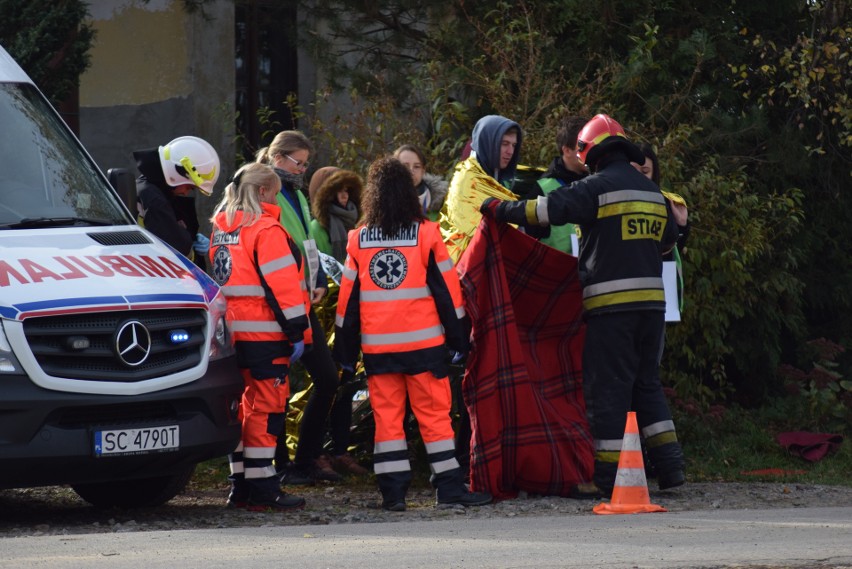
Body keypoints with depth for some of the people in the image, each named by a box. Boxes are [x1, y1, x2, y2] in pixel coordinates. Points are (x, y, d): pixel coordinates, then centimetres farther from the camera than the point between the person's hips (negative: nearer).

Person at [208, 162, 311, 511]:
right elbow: (282, 285, -15)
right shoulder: (266, 230, -12)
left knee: (245, 406, 14)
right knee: (267, 406, -6)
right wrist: (297, 331, -12)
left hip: (232, 334, 8)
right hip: (264, 335, -8)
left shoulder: (221, 227, 14)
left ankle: (240, 487, 16)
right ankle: (262, 491, -8)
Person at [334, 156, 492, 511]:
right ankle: (449, 486, 0)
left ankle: (392, 490, 1)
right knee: (434, 413, 2)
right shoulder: (426, 234, -3)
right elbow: (446, 290, -2)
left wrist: (345, 349, 12)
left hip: (377, 345, 2)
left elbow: (348, 298, 6)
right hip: (423, 341, -2)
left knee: (386, 415, 5)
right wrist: (458, 338, 5)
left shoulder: (359, 241, 3)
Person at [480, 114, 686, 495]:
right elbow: (668, 238, 31)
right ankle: (669, 464, 7)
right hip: (651, 301, 6)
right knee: (647, 383, 16)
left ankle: (608, 475, -3)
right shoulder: (653, 193, 16)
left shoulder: (598, 186, -7)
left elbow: (551, 209, -17)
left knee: (607, 387, -2)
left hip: (610, 304, -6)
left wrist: (501, 209, -6)